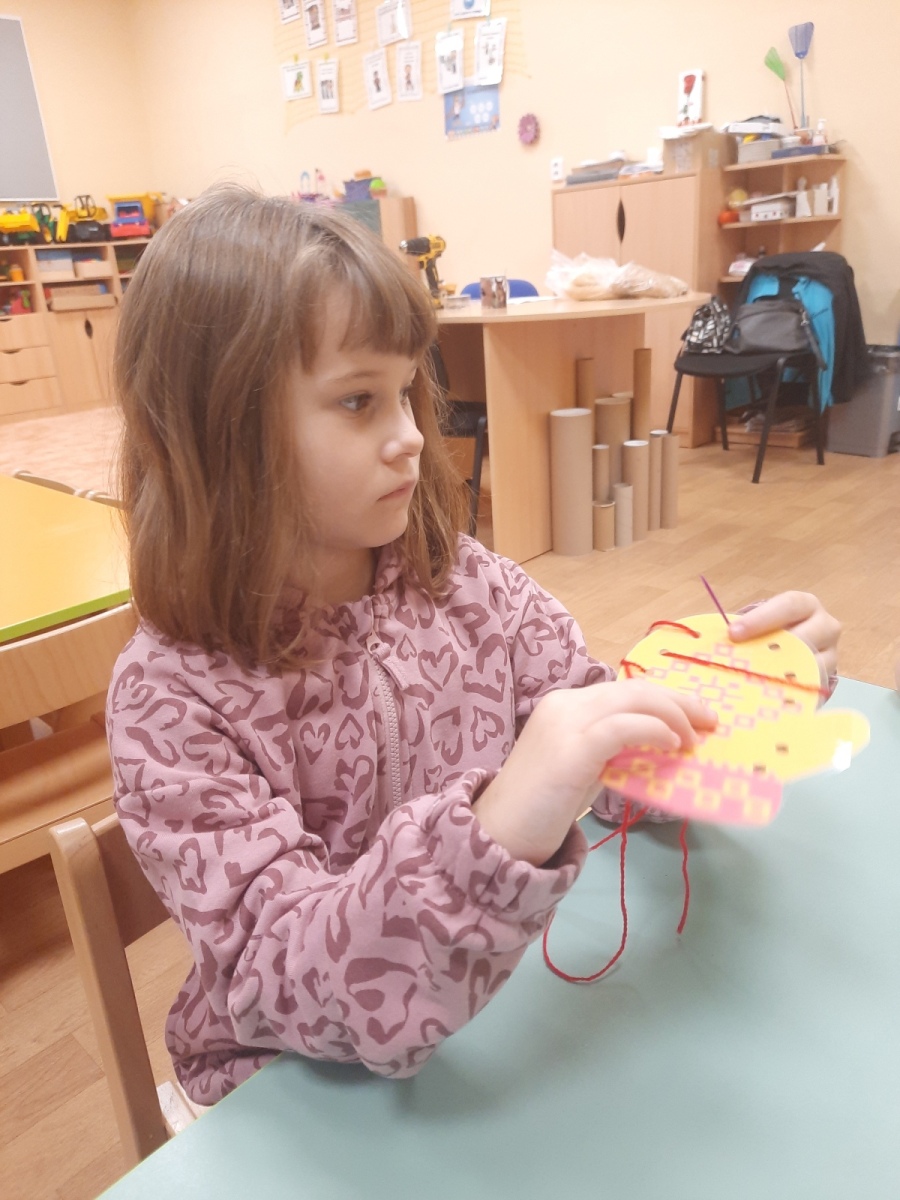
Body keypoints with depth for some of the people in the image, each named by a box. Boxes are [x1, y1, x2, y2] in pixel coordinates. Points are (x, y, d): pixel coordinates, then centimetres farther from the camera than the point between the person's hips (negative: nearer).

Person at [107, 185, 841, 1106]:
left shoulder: (459, 579, -8)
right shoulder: (172, 697, -21)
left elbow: (610, 758, -2)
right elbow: (291, 985, -26)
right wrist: (494, 835, -43)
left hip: (516, 1001, 4)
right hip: (305, 1099, -3)